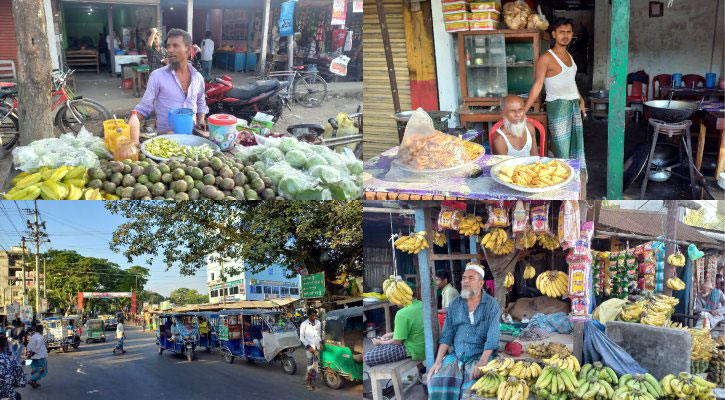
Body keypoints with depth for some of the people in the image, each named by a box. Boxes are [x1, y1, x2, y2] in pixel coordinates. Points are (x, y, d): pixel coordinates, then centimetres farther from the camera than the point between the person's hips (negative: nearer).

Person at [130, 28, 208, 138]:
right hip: (165, 136, -1)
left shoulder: (198, 77, 9)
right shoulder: (157, 76, -3)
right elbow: (145, 107, -1)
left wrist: (201, 121, 6)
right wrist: (134, 119, -20)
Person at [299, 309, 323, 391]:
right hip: (309, 347, -5)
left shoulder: (318, 323, 5)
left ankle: (312, 382, 18)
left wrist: (320, 342, 2)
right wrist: (308, 346, -14)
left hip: (317, 347, 5)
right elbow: (301, 338, -5)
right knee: (310, 364, -11)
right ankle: (307, 382, -1)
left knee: (315, 365, 7)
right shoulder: (304, 324, -8)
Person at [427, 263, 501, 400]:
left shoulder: (491, 305, -3)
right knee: (436, 383, -18)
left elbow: (493, 336, -13)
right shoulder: (455, 305, 10)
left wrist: (481, 363, -25)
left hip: (481, 356, -4)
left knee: (472, 388, -30)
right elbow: (446, 335, 7)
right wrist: (438, 361, -5)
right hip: (456, 356, 4)